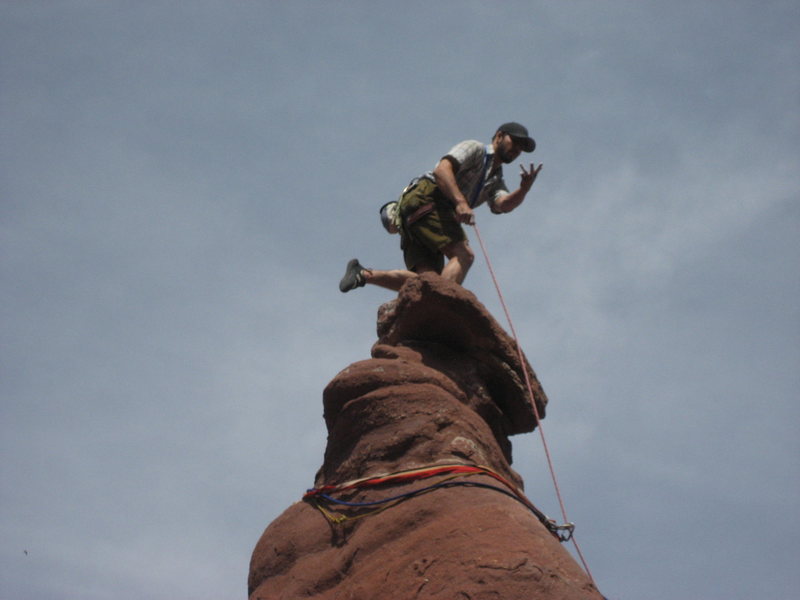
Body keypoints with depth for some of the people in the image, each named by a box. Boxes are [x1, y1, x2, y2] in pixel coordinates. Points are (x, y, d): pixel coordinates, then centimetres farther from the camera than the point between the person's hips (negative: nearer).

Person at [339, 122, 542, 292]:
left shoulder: (495, 182, 28)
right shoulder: (474, 149, 7)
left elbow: (504, 205, 4)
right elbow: (442, 169, -12)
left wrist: (524, 189, -16)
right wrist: (460, 202, -26)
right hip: (425, 199, -8)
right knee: (463, 255, -22)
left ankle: (363, 274, -13)